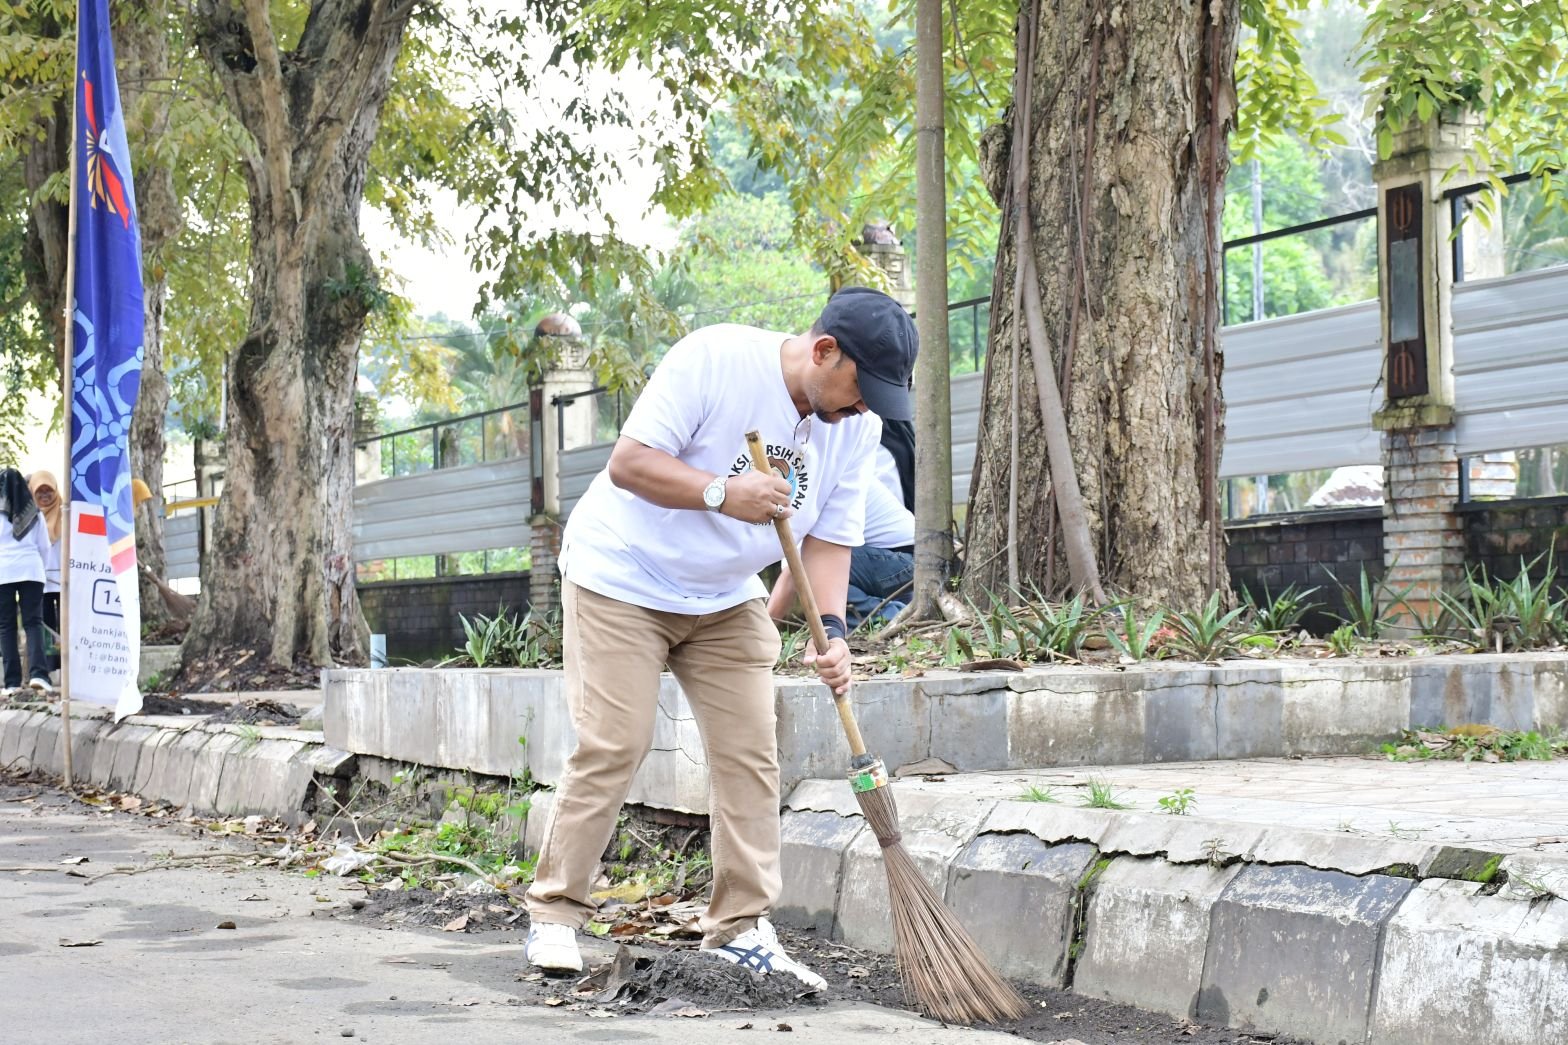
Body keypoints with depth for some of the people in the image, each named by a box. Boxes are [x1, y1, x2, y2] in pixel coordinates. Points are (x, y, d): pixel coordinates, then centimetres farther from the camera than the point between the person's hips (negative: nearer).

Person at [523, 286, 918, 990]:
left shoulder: (857, 428, -6)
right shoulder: (715, 359, -25)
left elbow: (829, 537, -4)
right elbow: (628, 462, -26)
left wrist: (830, 630, -20)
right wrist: (723, 493, -39)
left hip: (726, 600, 6)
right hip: (623, 578, -6)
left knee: (751, 752, -1)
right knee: (612, 745, -10)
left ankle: (740, 928, 6)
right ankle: (554, 914, 2)